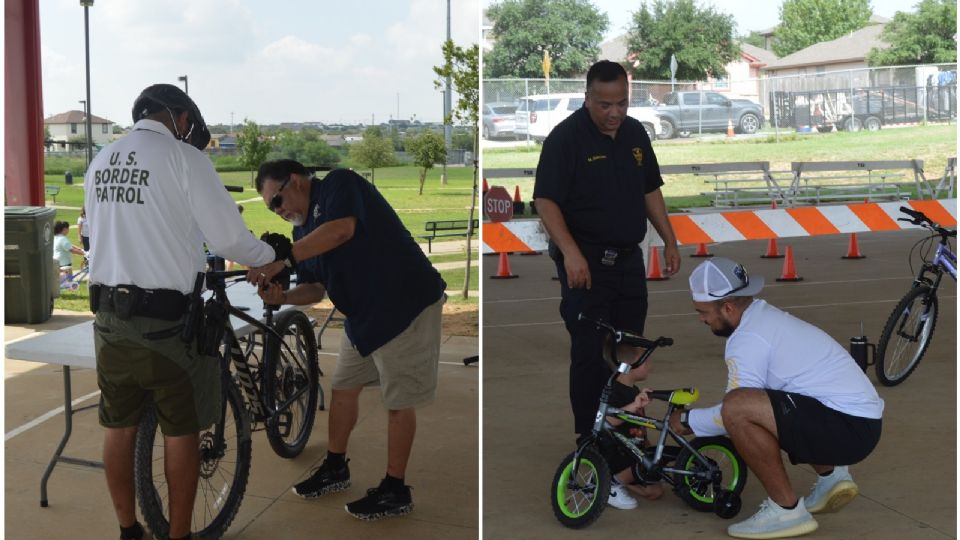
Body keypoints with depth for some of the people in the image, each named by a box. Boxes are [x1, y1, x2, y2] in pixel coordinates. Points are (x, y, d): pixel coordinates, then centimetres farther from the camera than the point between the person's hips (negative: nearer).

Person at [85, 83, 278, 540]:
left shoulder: (101, 162, 9)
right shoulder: (184, 158, -11)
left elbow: (104, 235, 14)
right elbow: (228, 237, -12)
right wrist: (270, 256, 7)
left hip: (108, 312, 6)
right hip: (164, 318, -6)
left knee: (120, 425, 14)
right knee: (181, 431, 6)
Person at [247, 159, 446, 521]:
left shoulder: (339, 185, -11)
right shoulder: (304, 228, 13)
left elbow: (341, 230, -31)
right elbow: (315, 288, 12)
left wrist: (282, 260, -29)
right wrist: (283, 297, -10)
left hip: (407, 304, -9)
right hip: (364, 315, 9)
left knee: (399, 400, -2)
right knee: (343, 388, 15)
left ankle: (395, 491, 8)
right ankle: (335, 469, 32)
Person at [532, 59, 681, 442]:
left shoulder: (635, 132, 8)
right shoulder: (565, 137, -12)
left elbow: (650, 190, 17)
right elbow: (546, 201, -17)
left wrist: (669, 240, 12)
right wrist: (570, 252, -27)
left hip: (629, 259, 6)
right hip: (586, 263, -6)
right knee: (590, 352, -2)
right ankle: (589, 435, 8)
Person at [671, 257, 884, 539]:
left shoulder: (747, 339, -14)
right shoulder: (766, 316, 16)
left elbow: (736, 407, -11)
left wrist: (688, 421, 6)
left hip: (849, 428, -10)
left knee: (737, 409, -24)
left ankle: (786, 511, -12)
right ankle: (830, 475, 20)